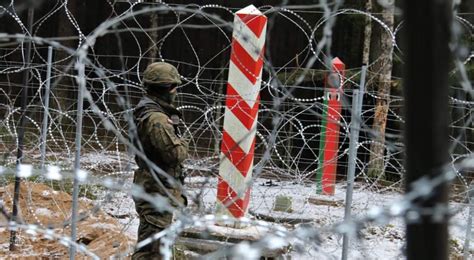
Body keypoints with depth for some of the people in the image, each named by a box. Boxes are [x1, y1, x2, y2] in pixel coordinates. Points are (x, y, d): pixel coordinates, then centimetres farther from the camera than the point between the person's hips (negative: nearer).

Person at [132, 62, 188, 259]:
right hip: (158, 192, -11)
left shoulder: (145, 112, 12)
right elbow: (176, 153, -25)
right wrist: (183, 144, -5)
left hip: (152, 189, 11)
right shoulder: (156, 119, -21)